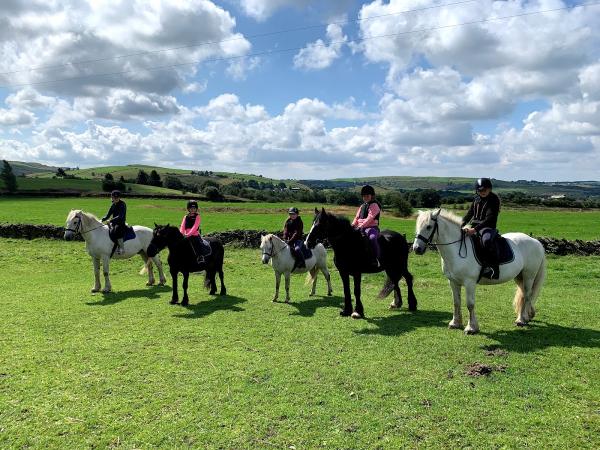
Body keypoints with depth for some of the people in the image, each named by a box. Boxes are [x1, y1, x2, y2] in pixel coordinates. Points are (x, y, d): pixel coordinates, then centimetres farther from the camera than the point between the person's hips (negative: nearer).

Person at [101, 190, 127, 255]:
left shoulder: (122, 205, -13)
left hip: (121, 223, -9)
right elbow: (108, 215, 13)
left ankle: (120, 248, -31)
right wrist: (102, 220, -3)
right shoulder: (113, 205, 10)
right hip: (114, 223, 9)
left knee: (117, 230, -35)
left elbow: (120, 217, -23)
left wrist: (111, 221, -29)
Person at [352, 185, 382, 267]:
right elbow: (357, 217, 20)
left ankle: (376, 259, -32)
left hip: (371, 227, -9)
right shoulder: (362, 206, 22)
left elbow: (370, 218, -15)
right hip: (361, 228, 9)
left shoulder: (374, 205, -2)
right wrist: (353, 225, 1)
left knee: (372, 238, -37)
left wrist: (362, 225, -26)